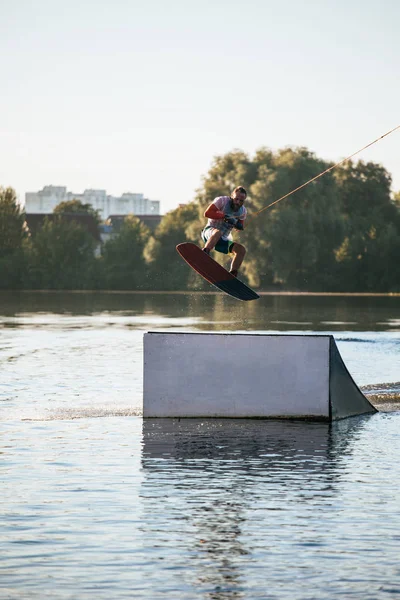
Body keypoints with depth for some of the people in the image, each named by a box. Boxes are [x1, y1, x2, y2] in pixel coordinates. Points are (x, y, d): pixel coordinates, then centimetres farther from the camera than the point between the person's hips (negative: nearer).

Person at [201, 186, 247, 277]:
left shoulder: (243, 211, 7)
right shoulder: (222, 201, -11)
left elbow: (241, 227, 14)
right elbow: (207, 213, -20)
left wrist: (236, 223, -11)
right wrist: (224, 216, -26)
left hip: (224, 239, 6)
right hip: (210, 232, -6)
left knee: (241, 250, -13)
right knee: (217, 232, -41)